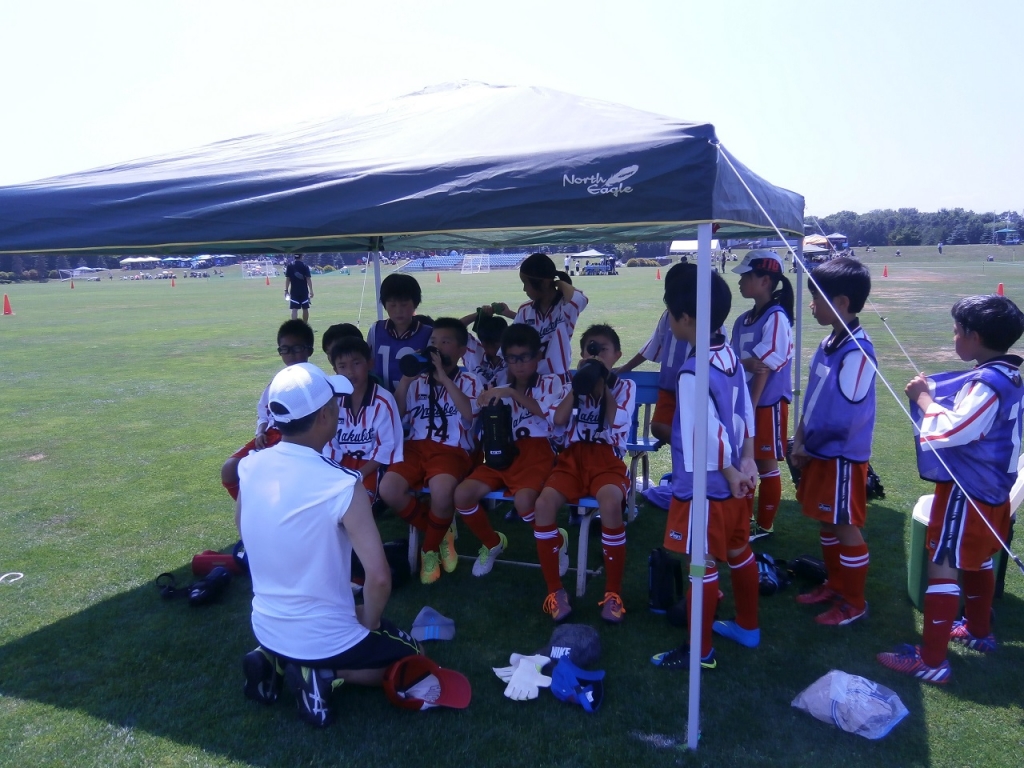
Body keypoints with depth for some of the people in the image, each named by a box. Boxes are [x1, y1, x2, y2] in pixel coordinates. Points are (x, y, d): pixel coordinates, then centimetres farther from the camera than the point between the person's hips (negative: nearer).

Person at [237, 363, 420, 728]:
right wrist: (369, 622, -8)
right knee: (409, 656, 20)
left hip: (266, 629, 6)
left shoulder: (249, 467, -9)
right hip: (326, 639, -6)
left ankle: (276, 662, 12)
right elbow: (379, 577, -29)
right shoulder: (340, 486, -28)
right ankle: (326, 674, -1)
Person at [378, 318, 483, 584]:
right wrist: (405, 380, 1)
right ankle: (440, 533, 2)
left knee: (441, 492, -36)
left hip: (452, 450, -4)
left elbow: (469, 413, -13)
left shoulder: (469, 381, 9)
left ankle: (430, 548, -3)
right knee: (388, 489, -24)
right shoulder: (419, 381, 18)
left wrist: (444, 377, -12)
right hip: (417, 447, 4)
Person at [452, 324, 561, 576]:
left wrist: (511, 393, -25)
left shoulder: (550, 382, 5)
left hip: (536, 452, -4)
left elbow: (547, 411, -17)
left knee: (523, 500, -34)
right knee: (462, 494, -18)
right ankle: (492, 543, 11)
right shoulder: (500, 383, 17)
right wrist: (486, 403, -10)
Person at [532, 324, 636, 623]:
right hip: (573, 457, 3)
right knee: (544, 502, -28)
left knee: (610, 503, -37)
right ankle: (555, 590, -14)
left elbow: (616, 420, -8)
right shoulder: (572, 387, 18)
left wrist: (601, 382, -4)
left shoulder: (625, 386, 11)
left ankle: (613, 593, -21)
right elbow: (558, 420, -1)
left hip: (607, 459, -2)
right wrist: (579, 382, -2)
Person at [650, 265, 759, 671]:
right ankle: (747, 626, 41)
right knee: (739, 553, 22)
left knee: (702, 566, 5)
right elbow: (745, 411, 6)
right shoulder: (731, 357, 0)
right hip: (730, 482, 9)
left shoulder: (693, 374, -27)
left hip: (704, 487, -9)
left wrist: (730, 473, -13)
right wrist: (746, 462, 7)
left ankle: (700, 652, 20)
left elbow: (709, 436, -27)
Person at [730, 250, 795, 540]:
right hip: (743, 401, 8)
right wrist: (747, 364, -9)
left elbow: (765, 367, -18)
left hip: (768, 403, -8)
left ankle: (765, 525, 19)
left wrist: (751, 406, -17)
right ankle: (745, 517, 32)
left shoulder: (776, 317, -16)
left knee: (766, 464, 5)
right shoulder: (743, 319, 8)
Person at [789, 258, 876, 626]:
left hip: (842, 457, -8)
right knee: (827, 523, 20)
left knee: (845, 527, 6)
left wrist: (808, 447, -11)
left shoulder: (857, 352, -22)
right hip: (819, 452, 8)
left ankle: (854, 602, 23)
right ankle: (834, 585, 37)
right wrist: (799, 438, 5)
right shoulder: (828, 343, 5)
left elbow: (843, 417, -22)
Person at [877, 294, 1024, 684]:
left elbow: (954, 430, -28)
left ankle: (931, 660, 1)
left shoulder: (989, 383, -24)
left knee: (942, 568, -4)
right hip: (991, 490, 10)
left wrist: (924, 399, -14)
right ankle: (979, 631, 43)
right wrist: (934, 392, 0)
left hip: (967, 493, -10)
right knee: (977, 562, 25)